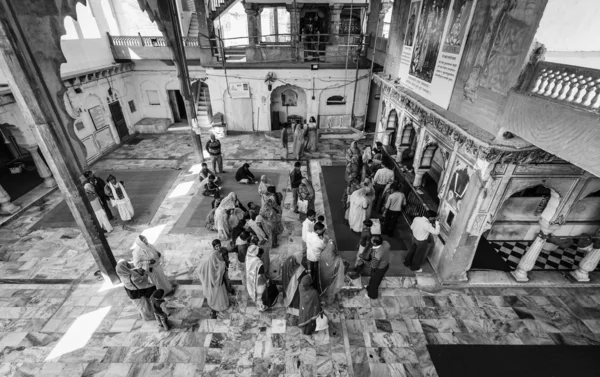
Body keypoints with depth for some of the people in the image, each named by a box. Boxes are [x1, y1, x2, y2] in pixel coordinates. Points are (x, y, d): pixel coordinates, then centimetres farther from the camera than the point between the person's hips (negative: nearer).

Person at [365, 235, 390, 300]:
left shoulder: (376, 255, -44)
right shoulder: (386, 243, -24)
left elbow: (373, 266, -28)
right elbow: (389, 248, 1)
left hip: (379, 269, -7)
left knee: (374, 281, 25)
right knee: (373, 279, 35)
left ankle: (372, 295, 54)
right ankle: (370, 288, 64)